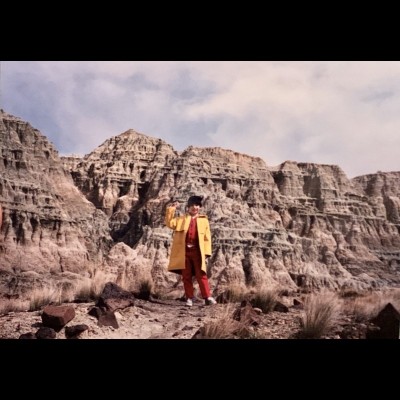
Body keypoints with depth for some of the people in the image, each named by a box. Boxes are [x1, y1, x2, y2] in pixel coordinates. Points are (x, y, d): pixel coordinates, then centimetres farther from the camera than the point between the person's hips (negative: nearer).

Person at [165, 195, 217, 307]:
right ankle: (189, 298, 11)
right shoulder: (181, 219, 13)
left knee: (201, 275, -4)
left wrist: (206, 252, -3)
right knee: (186, 276, 5)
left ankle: (208, 297, -2)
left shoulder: (204, 220, 9)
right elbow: (170, 223, -2)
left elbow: (207, 238, 5)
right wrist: (171, 209, -7)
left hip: (197, 252, -1)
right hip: (184, 252, 2)